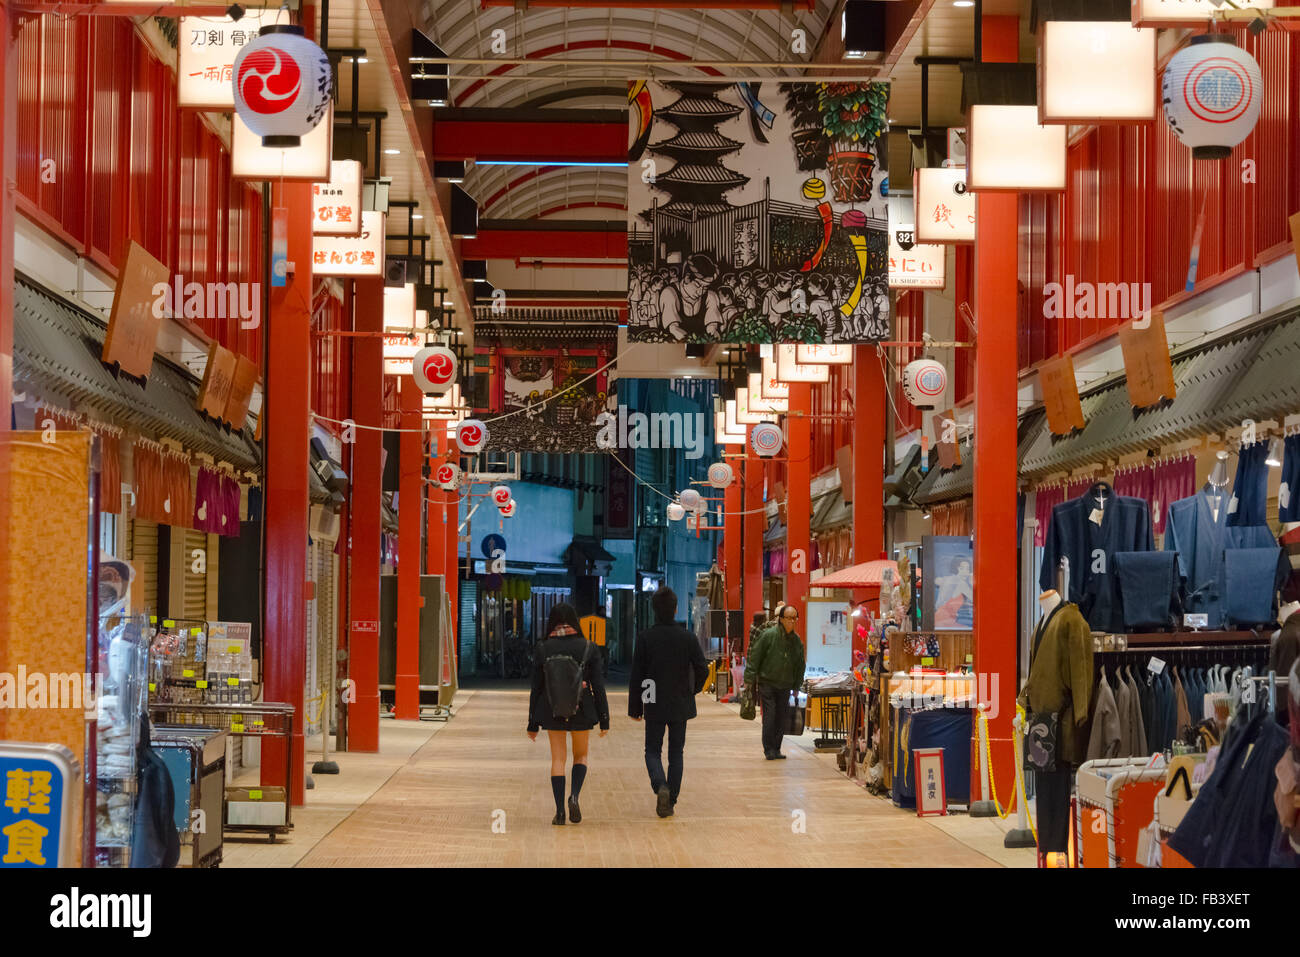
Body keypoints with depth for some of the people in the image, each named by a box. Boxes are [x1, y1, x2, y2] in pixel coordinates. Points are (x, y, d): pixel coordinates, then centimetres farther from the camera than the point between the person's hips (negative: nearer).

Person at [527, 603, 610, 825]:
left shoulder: (543, 649, -4)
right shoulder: (588, 648, -5)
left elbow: (536, 688, -1)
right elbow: (598, 686, -5)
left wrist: (533, 724, 6)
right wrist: (604, 720, 2)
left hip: (552, 711, 0)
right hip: (581, 709, 0)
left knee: (558, 759, 10)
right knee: (580, 756, 18)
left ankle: (559, 811, 4)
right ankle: (575, 795, -6)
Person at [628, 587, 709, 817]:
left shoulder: (644, 638, -8)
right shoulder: (688, 638, -5)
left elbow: (636, 676, -6)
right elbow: (702, 670, -6)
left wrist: (635, 708, 2)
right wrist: (693, 690, 16)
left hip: (654, 706, -1)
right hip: (680, 705, 1)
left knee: (652, 751, 10)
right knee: (676, 753, 12)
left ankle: (660, 786, -17)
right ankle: (670, 801, 9)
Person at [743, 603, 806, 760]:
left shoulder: (797, 641, 4)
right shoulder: (768, 635, -11)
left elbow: (800, 665, 14)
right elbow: (755, 657, -8)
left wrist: (796, 687, 14)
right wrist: (749, 679, -9)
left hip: (785, 686, 4)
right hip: (767, 683, -4)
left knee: (783, 719, 3)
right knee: (769, 716, -7)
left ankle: (776, 749, 13)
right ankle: (769, 749, 1)